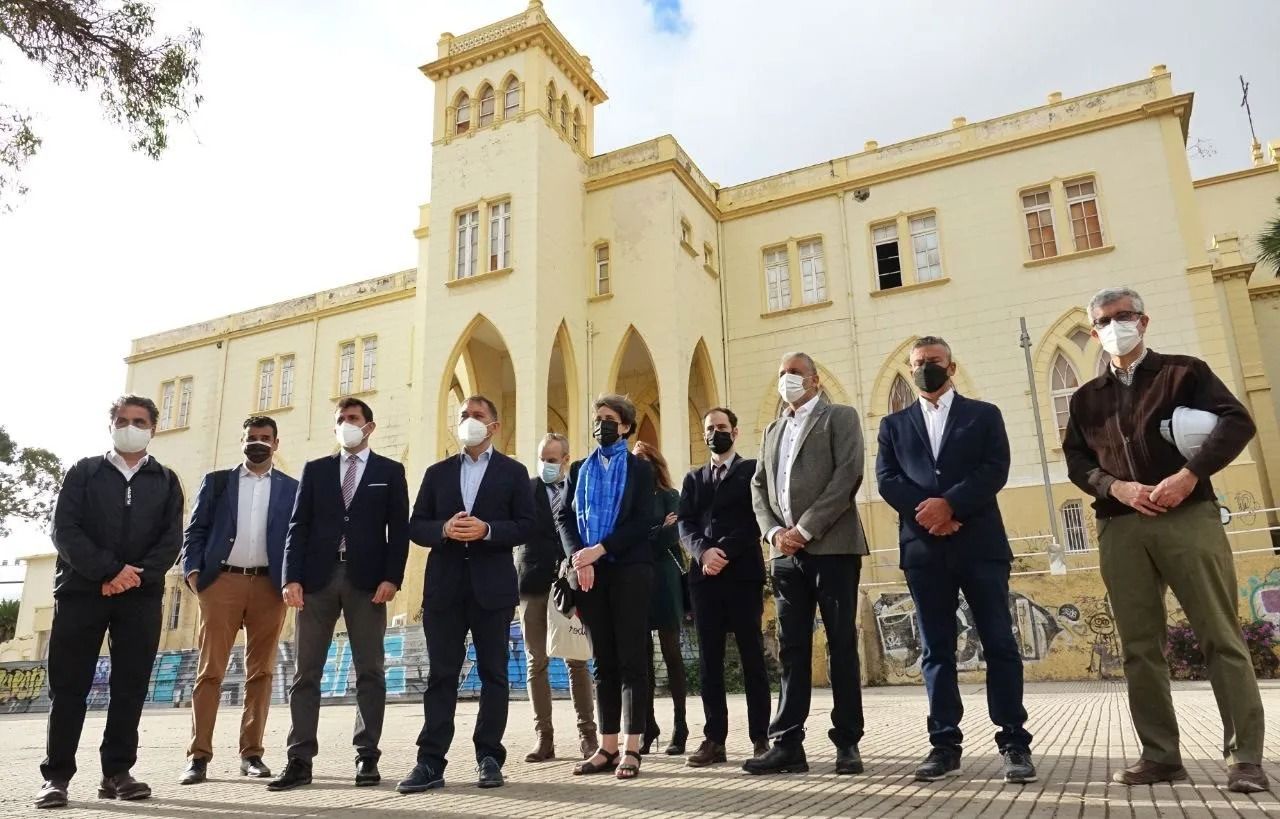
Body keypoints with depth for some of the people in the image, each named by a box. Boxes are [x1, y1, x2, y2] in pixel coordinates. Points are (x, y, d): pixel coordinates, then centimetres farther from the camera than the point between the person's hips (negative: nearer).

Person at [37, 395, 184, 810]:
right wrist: (109, 570, -15)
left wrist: (136, 576, -13)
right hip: (81, 590, -1)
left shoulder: (165, 480, 12)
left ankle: (117, 772, 9)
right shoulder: (83, 472, 9)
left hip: (142, 596, 1)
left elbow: (172, 539, 3)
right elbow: (65, 531, -3)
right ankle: (56, 776, 10)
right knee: (68, 686, 1)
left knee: (131, 687, 1)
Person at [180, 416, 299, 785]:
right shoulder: (216, 481, 12)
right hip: (221, 580, 0)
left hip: (269, 585, 0)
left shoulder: (290, 487, 11)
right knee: (210, 670, -1)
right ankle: (199, 755, 4)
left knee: (261, 671, 3)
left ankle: (252, 753, 10)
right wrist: (192, 571, -5)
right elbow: (195, 529, 7)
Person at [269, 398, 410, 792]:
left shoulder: (390, 471, 9)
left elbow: (399, 530, 3)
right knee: (306, 672, 2)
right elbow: (299, 527, 7)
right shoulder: (315, 469, 14)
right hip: (318, 578, 2)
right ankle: (300, 760, 8)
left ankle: (367, 757, 8)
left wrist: (391, 578, -9)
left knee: (369, 672, 1)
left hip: (367, 580, -2)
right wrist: (292, 577, -5)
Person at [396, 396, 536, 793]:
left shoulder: (513, 472, 7)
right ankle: (431, 761, 7)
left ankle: (489, 758, 13)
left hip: (492, 585, -2)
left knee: (493, 674, 4)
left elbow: (524, 526, -1)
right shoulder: (437, 472, 14)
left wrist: (486, 530, -17)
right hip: (444, 585, 2)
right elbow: (416, 526, 8)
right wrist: (444, 529, -12)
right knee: (441, 675, 3)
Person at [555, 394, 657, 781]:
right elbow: (563, 516, 6)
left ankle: (631, 750, 0)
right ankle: (607, 748, 10)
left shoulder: (639, 469, 5)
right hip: (589, 572, 4)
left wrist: (598, 550, -15)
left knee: (630, 659, -3)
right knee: (603, 662, 6)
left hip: (629, 569, -3)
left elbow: (643, 521, -7)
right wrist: (578, 558, -10)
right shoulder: (579, 469, 16)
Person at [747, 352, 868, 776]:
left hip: (832, 546, -5)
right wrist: (774, 531, -3)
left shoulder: (840, 417, 4)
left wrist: (805, 528, -14)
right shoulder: (773, 430, 22)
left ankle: (847, 743, 9)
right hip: (786, 551, 5)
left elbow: (848, 475, -10)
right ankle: (787, 744, 9)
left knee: (841, 645, 1)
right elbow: (758, 487, 16)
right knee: (791, 649, 5)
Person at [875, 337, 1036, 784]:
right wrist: (927, 512, -12)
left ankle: (1014, 743, 7)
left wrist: (949, 503, -16)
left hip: (980, 542, -1)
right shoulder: (894, 424, 16)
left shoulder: (983, 414, 11)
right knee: (937, 650, 4)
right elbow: (886, 479, 3)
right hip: (923, 547, 2)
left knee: (999, 644, -1)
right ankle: (945, 744, 10)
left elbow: (995, 470, -3)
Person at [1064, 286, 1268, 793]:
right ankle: (1160, 755, 11)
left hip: (1188, 517, -3)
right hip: (1120, 529, 3)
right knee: (1140, 648, 4)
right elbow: (1076, 461, 10)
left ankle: (1245, 757, 4)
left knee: (1221, 638, -3)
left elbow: (1236, 422, -3)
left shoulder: (1183, 371, 9)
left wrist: (1189, 475, -16)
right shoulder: (1086, 399, 17)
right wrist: (1118, 487, -9)